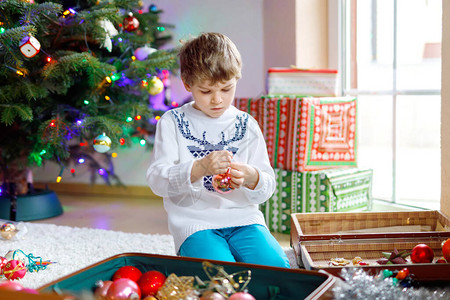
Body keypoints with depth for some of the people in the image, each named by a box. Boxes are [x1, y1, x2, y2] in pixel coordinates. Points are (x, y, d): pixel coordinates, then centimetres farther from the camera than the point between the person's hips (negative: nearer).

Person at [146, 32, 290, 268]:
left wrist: (251, 178, -17)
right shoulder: (172, 122, 4)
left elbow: (267, 187, 8)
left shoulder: (247, 125, 11)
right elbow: (157, 180, -7)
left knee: (276, 267, -23)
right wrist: (199, 168, -25)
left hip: (243, 219, 3)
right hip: (195, 222, -2)